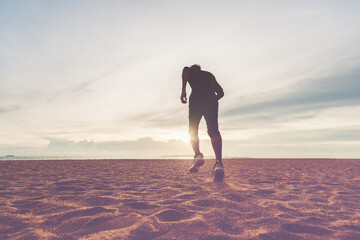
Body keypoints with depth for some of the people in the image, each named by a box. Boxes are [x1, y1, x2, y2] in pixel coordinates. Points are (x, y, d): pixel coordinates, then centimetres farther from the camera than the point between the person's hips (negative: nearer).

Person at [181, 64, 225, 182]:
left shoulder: (191, 73, 24)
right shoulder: (209, 75, 36)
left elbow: (185, 69, -3)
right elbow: (221, 92, 30)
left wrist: (183, 90, -8)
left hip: (196, 99, -2)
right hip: (211, 101, 2)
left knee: (193, 130, 11)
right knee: (214, 131, -11)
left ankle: (198, 155, -13)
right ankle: (219, 163, -32)